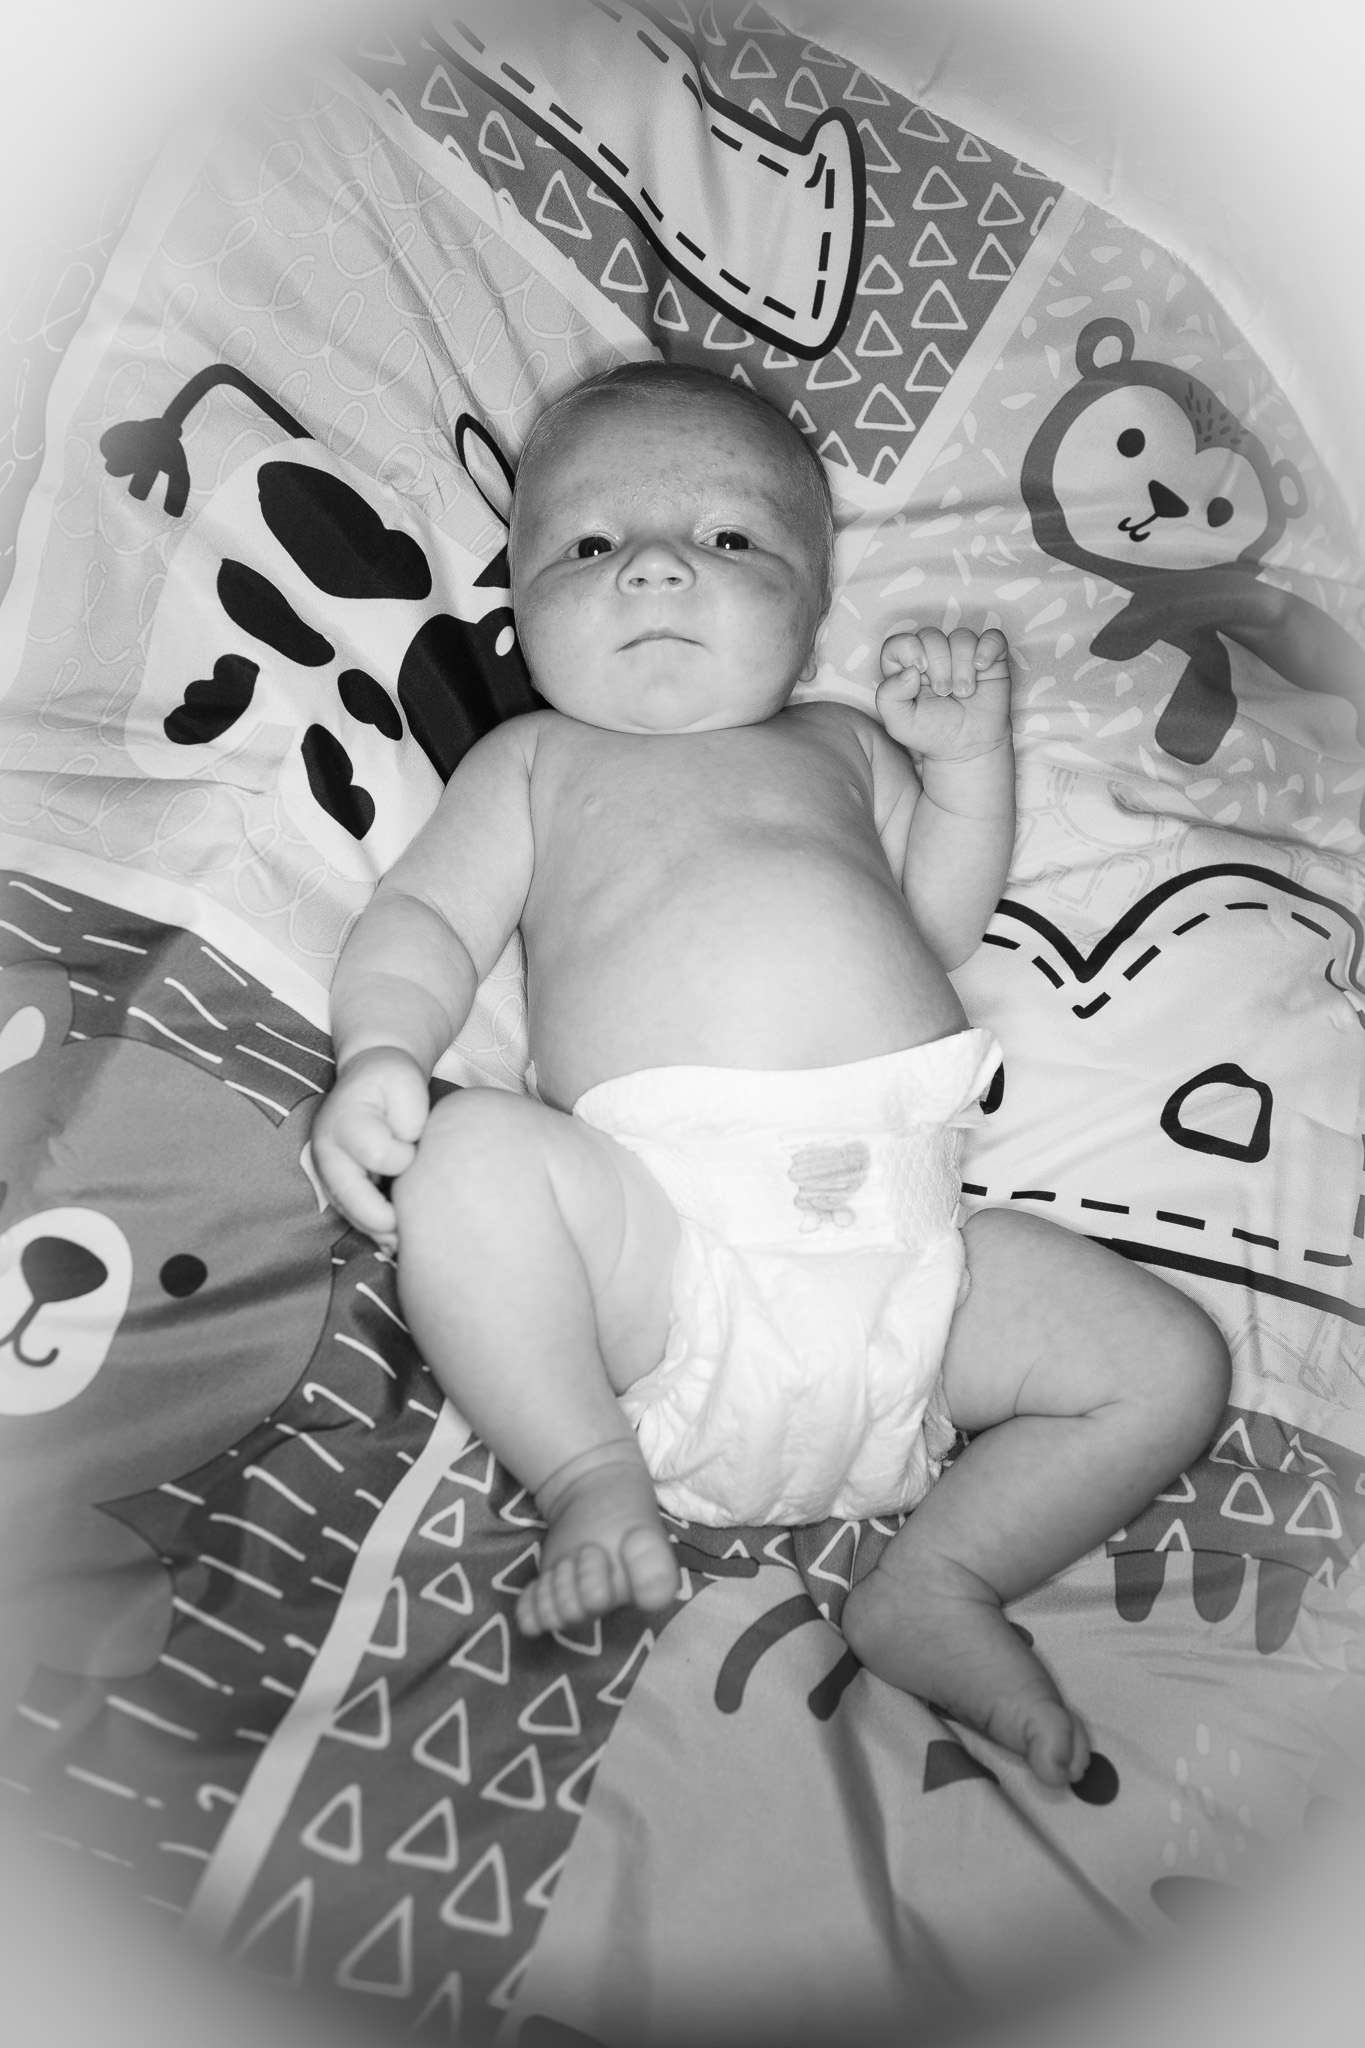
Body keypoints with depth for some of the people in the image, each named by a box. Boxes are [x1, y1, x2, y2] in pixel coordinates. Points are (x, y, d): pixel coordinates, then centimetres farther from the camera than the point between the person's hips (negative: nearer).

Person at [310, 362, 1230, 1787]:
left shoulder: (843, 745, 30)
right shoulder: (535, 759, 23)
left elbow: (937, 927, 23)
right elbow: (426, 918, 10)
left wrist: (968, 758, 9)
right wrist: (378, 1053, -12)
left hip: (903, 1228, 3)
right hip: (653, 1219, -3)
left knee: (1173, 1366, -6)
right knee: (472, 1157, -32)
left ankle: (939, 1580, 1)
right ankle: (594, 1481, -14)